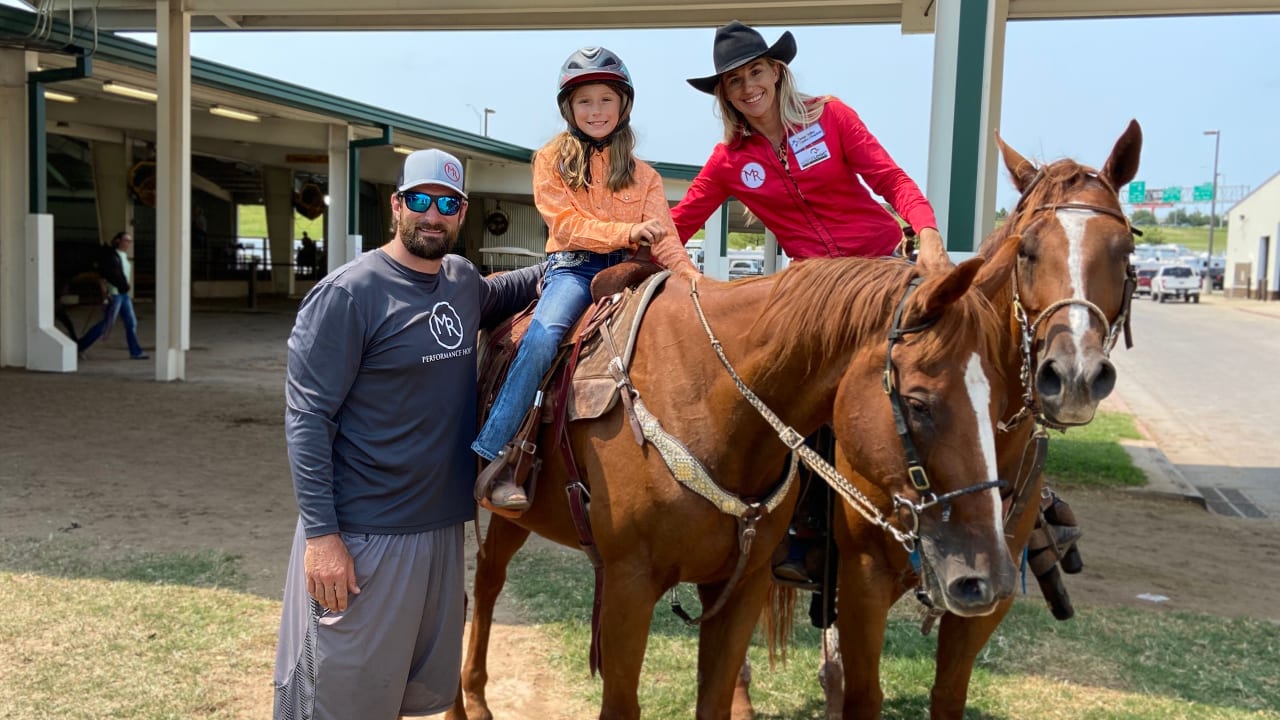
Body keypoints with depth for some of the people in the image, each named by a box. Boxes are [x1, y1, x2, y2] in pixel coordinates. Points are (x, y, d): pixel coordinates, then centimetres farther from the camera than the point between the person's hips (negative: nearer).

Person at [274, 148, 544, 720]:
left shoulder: (463, 279, 6)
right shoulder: (347, 295, -15)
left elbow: (495, 297, 32)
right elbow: (307, 420, -16)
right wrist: (321, 535, -20)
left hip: (442, 528, 7)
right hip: (361, 538, -7)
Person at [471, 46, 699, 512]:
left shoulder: (642, 175, 17)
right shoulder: (552, 159, 10)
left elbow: (663, 238, 6)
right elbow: (566, 224, -3)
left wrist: (695, 280, -12)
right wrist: (626, 232, -16)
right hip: (573, 267, -3)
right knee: (542, 336, -32)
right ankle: (493, 460, -32)